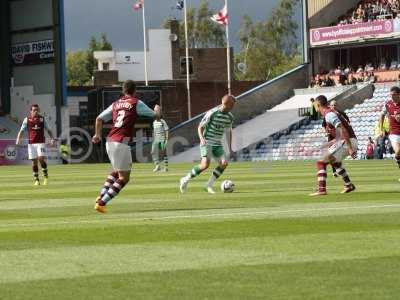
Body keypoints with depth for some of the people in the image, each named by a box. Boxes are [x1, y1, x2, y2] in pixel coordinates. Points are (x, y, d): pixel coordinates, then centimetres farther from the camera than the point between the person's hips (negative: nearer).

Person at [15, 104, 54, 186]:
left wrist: (52, 138, -3)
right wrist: (18, 139, -13)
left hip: (41, 142, -1)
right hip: (31, 143, 1)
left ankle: (46, 176, 1)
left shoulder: (42, 119, 7)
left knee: (41, 158, -16)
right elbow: (21, 131, 3)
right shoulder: (27, 119, 5)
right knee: (34, 161, 2)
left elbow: (48, 130, 12)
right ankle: (36, 180, 11)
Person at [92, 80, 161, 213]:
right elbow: (154, 115, 12)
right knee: (124, 177, 0)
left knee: (116, 171, 28)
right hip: (121, 143, -7)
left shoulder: (116, 104, 16)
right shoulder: (136, 103, 1)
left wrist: (97, 134, 31)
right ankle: (102, 202, -9)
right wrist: (157, 110, 35)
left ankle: (102, 196, 15)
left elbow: (99, 119, 17)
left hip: (109, 141, 7)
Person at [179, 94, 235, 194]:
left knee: (224, 163, -14)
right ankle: (185, 180, -6)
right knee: (205, 164, -22)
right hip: (207, 142, -6)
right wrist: (202, 138, -25)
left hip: (218, 144, 6)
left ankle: (209, 185, -3)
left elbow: (229, 131, 21)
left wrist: (230, 148, 19)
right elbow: (200, 127, -7)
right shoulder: (212, 113, -13)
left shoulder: (230, 117, 6)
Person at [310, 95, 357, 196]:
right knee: (334, 161, 35)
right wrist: (331, 143, 31)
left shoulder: (329, 114, -12)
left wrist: (350, 148, -27)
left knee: (321, 163, -9)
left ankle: (322, 190, -19)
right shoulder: (332, 112, 19)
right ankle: (349, 185, 39)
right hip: (351, 141, 10)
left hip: (346, 142, -10)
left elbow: (343, 130, -22)